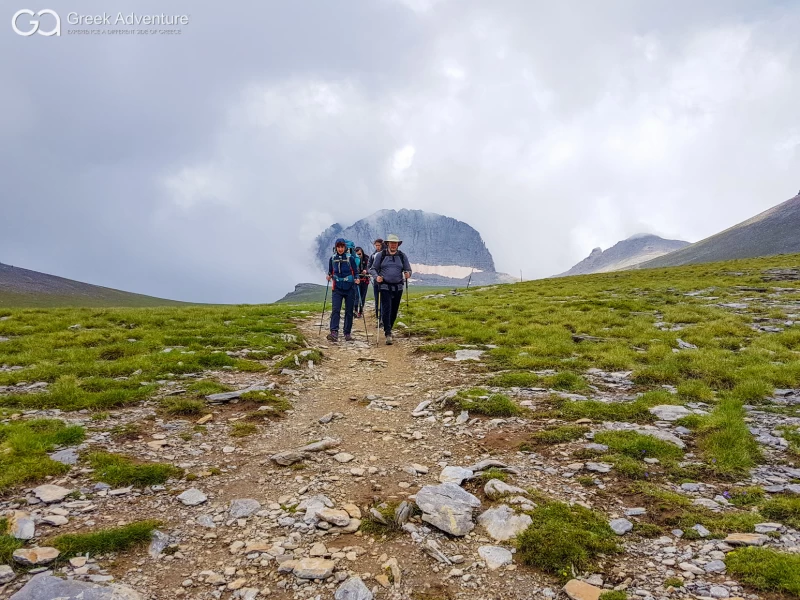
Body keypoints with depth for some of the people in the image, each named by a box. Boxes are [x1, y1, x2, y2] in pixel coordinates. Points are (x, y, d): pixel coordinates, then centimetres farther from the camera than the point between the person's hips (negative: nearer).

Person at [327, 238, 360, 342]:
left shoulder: (350, 259, -1)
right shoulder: (332, 259, 5)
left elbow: (356, 272, 4)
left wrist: (357, 279, -13)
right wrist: (329, 276, 0)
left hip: (349, 288, -1)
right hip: (337, 289, 1)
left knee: (349, 312, 5)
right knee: (335, 310, -15)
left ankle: (347, 333, 15)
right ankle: (334, 333, -24)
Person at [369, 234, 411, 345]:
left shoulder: (402, 256, 8)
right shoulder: (380, 255, 2)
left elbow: (408, 269, 10)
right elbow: (373, 269, 4)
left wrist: (407, 273, -14)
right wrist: (376, 276, -17)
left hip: (398, 287, 3)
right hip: (385, 287, -3)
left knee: (394, 311, 10)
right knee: (386, 310, -12)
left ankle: (388, 329, 29)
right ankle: (388, 334, -14)